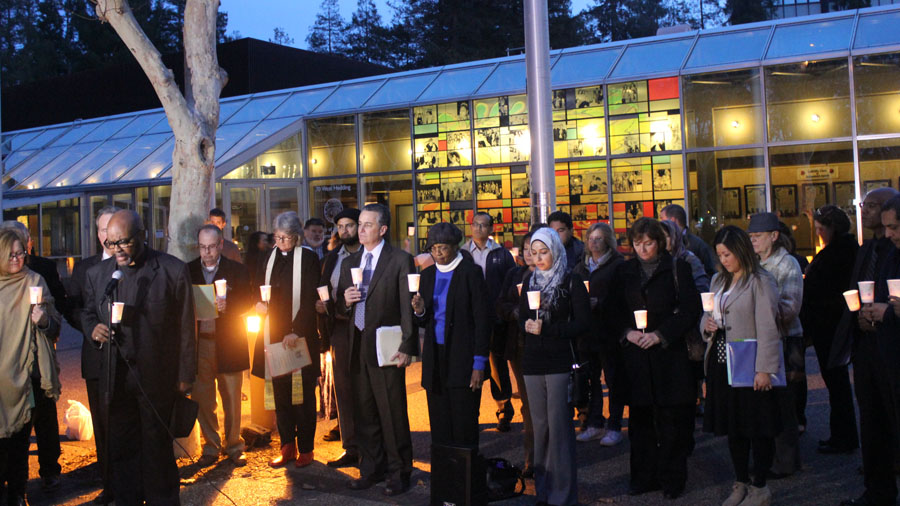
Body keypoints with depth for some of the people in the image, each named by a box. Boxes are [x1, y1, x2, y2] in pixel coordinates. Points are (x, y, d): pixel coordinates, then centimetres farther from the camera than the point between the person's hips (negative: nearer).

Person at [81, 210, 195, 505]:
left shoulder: (173, 270, -6)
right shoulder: (97, 273, 6)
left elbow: (185, 327, -4)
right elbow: (87, 312, 21)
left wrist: (186, 375, -4)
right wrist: (93, 328, -4)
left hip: (157, 378, -3)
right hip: (116, 377, 3)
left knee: (158, 448, 7)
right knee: (121, 447, 10)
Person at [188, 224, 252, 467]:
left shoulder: (237, 270, 4)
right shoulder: (188, 270, 10)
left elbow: (247, 302, -2)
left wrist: (227, 306, -21)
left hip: (228, 343, -1)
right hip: (198, 341, 1)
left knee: (232, 398, 4)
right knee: (202, 398, 4)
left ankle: (233, 446, 18)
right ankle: (210, 447, 17)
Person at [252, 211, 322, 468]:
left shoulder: (308, 258, -6)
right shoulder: (269, 258, 9)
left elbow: (310, 299, -10)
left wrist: (296, 331, -18)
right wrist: (259, 303, -2)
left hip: (301, 334, -5)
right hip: (274, 333, 5)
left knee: (302, 392, 2)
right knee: (280, 392, 8)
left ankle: (306, 448, 11)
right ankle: (287, 447, 18)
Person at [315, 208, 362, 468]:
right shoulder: (332, 258, 14)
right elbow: (324, 291, 17)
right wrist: (320, 306, -2)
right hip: (339, 327, 5)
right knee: (343, 388, 8)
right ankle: (351, 448, 17)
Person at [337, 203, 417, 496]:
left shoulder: (400, 260, -5)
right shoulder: (349, 263, 14)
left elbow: (408, 307, -9)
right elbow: (340, 306, 18)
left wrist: (407, 347, -14)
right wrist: (345, 301, -6)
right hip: (358, 347, 6)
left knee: (393, 413, 0)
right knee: (364, 414, 13)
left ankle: (399, 473, 13)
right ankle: (372, 469, 26)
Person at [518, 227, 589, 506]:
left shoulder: (572, 281, -3)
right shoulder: (530, 280, 12)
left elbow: (583, 323, -7)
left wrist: (547, 329, -15)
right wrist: (528, 324, -7)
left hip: (560, 361, -5)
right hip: (533, 360, 5)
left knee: (558, 424, -5)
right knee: (540, 424, 8)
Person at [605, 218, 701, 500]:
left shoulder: (676, 268, 1)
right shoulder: (624, 272, 11)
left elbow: (690, 309, -4)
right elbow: (612, 311, 12)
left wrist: (660, 334, -12)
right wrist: (627, 333, -7)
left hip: (668, 354, -3)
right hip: (635, 355, 3)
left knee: (671, 421, 0)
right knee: (639, 419, 9)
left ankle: (672, 478, 13)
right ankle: (644, 477, 20)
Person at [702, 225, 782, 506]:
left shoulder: (760, 282, -10)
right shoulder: (718, 281, 13)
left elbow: (767, 328, -15)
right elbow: (708, 314, 22)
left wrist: (765, 369, -19)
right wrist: (707, 323, -2)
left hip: (751, 366, -7)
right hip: (722, 363, 7)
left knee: (758, 428, 2)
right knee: (733, 427, 14)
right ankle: (741, 483, 26)